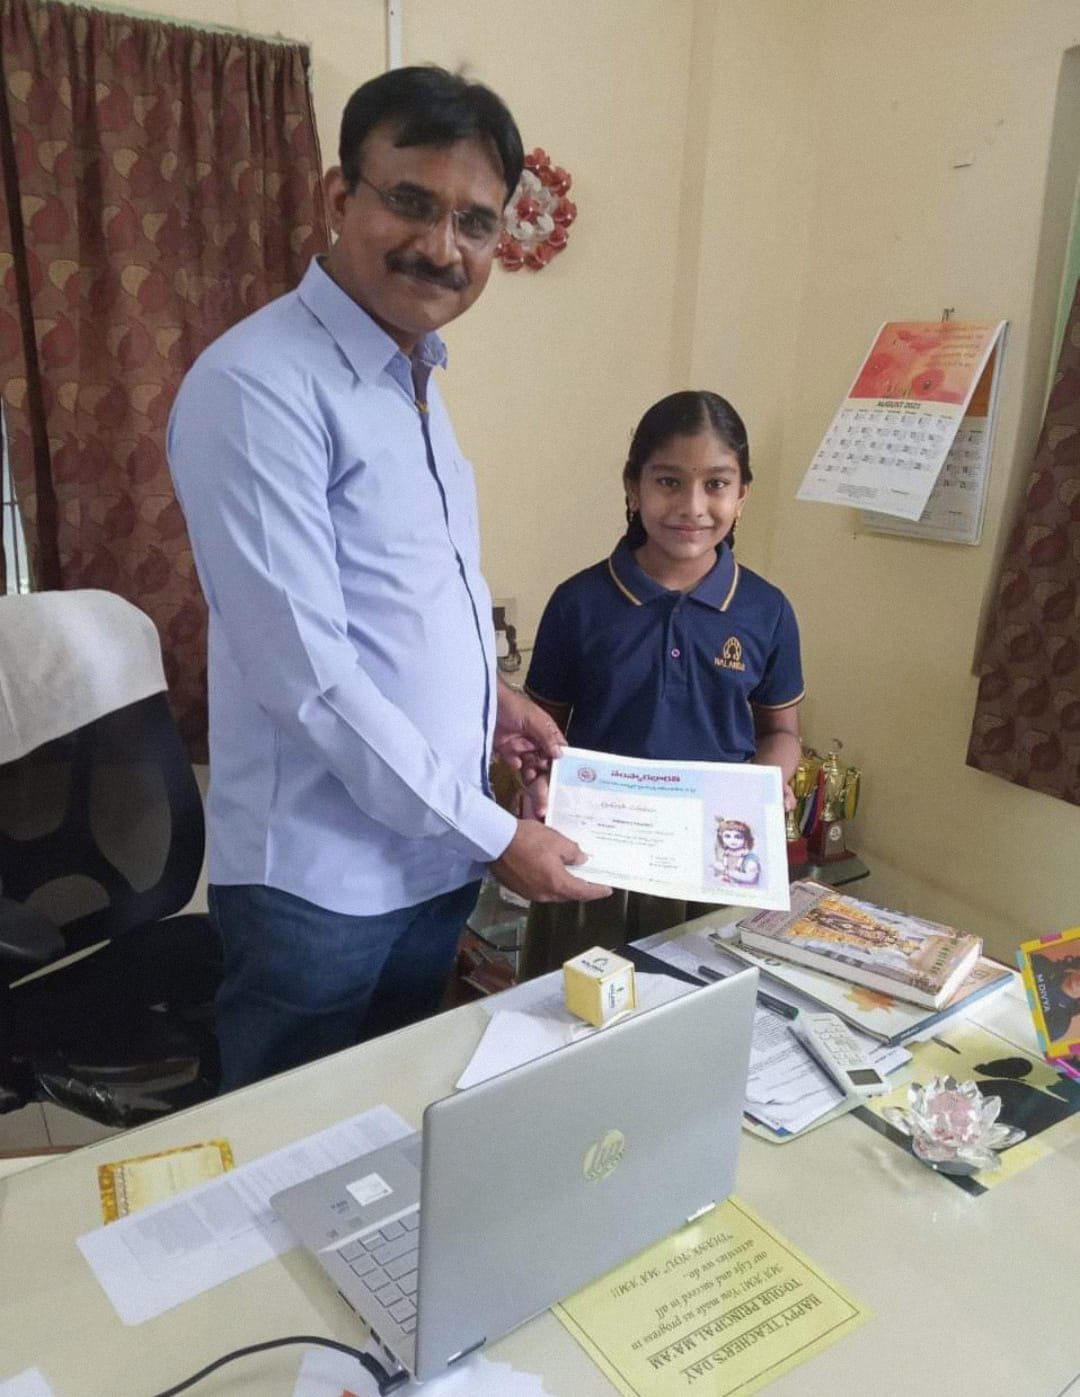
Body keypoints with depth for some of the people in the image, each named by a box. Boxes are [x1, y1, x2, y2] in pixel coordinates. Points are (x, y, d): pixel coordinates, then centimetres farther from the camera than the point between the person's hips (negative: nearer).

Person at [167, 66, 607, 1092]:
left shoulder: (416, 374, 8)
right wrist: (493, 835, -17)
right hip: (321, 881, -8)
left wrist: (487, 699, 8)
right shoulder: (258, 389, -20)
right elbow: (305, 674, -24)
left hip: (436, 855, 8)